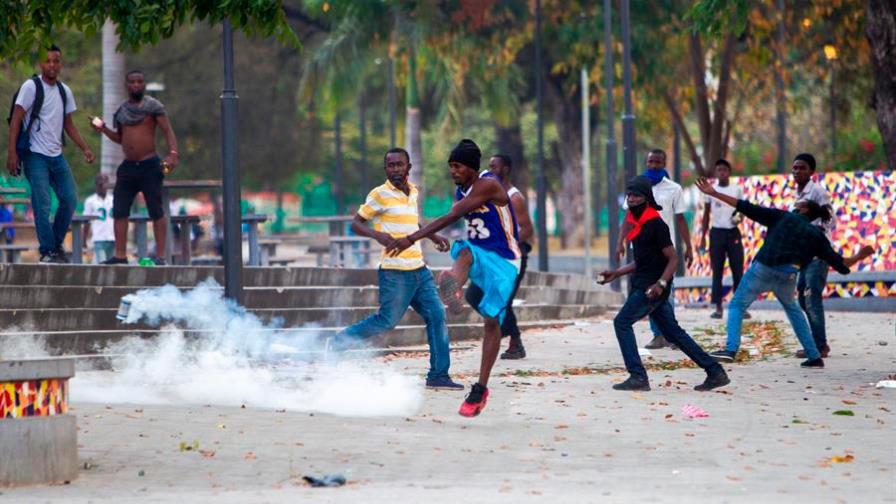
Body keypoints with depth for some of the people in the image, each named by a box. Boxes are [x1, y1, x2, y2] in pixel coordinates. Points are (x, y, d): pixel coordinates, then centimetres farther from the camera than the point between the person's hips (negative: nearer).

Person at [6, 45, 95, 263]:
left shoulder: (65, 91, 11)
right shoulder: (31, 87, -8)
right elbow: (16, 120, -11)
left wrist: (85, 149, 9)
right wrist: (12, 152, -19)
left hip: (57, 155, 6)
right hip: (36, 155, -6)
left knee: (70, 199, 4)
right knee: (42, 204, -10)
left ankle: (57, 244, 19)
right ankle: (47, 251, -1)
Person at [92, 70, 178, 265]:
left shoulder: (153, 106, -4)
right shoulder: (121, 110, 13)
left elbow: (168, 131, -10)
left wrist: (173, 154, -25)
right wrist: (103, 129, 7)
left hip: (149, 166, -6)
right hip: (128, 166, 6)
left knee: (156, 212, -4)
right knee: (119, 211, 2)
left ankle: (160, 255, -2)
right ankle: (120, 255, 7)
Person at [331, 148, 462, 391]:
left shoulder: (413, 192, 13)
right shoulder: (380, 194, -8)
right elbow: (356, 223, -6)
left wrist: (434, 237, 22)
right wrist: (377, 234, -24)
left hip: (419, 269, 7)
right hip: (395, 272, -7)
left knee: (437, 316, 0)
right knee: (387, 321, -4)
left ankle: (438, 375, 4)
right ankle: (339, 341, 15)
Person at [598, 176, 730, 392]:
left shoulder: (656, 224, -14)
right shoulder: (637, 222, 14)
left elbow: (673, 258, -16)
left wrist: (661, 283, -28)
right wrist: (616, 273, 18)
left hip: (653, 287, -10)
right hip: (643, 285, 10)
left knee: (622, 322, -10)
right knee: (673, 332, 11)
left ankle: (638, 377, -11)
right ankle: (715, 372, 12)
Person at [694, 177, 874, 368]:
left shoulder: (781, 217, 10)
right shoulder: (816, 235, 14)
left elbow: (748, 208, 5)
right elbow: (840, 264, 12)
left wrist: (714, 194, 7)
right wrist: (859, 257, 31)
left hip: (763, 270, -3)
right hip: (787, 277, 3)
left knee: (737, 305, 7)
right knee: (792, 310, 28)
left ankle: (731, 350, -14)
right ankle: (814, 357, 24)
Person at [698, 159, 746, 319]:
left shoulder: (737, 190, 5)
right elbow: (706, 214, 9)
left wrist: (739, 217, -14)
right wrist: (703, 237, 5)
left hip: (733, 232, 0)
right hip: (717, 232, 0)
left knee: (738, 270, -3)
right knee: (717, 271, 1)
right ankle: (718, 307, 4)